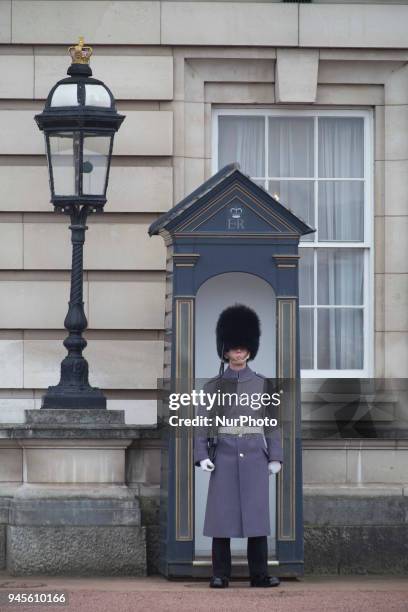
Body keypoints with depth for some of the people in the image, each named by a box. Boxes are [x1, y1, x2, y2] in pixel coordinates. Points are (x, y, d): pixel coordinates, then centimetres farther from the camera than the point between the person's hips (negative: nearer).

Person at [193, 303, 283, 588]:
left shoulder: (262, 384, 7)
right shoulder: (213, 385, 5)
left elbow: (272, 423, 7)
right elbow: (202, 422, 3)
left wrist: (275, 457, -1)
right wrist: (202, 456, -8)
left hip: (254, 455, 1)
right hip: (224, 455, -1)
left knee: (257, 513, -1)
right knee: (221, 513, -2)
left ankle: (259, 574, 3)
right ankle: (221, 575, 4)